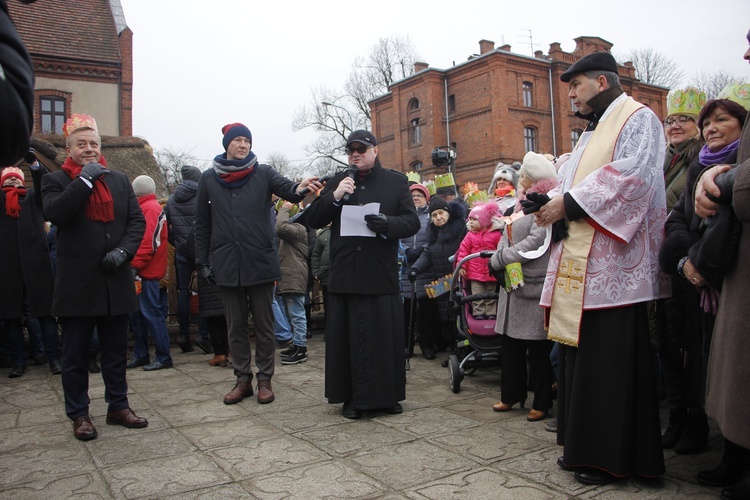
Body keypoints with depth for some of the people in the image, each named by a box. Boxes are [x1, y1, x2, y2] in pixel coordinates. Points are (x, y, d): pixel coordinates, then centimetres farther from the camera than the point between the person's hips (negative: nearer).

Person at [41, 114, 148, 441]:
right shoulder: (56, 181, 3)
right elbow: (54, 212, -17)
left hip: (115, 282, 3)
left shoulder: (120, 180, 12)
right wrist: (85, 179, -15)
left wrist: (123, 250, -9)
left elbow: (137, 220, 6)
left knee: (116, 350, 13)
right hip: (77, 285, -3)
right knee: (76, 355, 7)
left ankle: (118, 406, 26)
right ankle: (79, 414, 20)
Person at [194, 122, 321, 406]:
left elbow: (285, 187, -17)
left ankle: (265, 379, 17)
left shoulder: (263, 174, 2)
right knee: (235, 325, 10)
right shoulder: (209, 179, 6)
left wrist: (299, 188, -41)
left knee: (264, 324, 6)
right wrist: (202, 261, 4)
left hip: (260, 262, -1)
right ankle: (243, 379, 22)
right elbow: (202, 224, 8)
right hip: (226, 263, 2)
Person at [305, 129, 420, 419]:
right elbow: (313, 220, 8)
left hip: (382, 277, -2)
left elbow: (412, 222, 2)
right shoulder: (336, 183, 14)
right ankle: (352, 397, 17)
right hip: (344, 276, 2)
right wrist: (334, 197, -8)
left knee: (385, 337, 4)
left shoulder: (396, 182, 8)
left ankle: (388, 395, 20)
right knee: (347, 338, 5)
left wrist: (387, 223, -18)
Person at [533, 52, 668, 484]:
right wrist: (553, 203, 0)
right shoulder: (593, 132, 25)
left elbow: (633, 175, -19)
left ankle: (615, 456, 5)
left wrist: (569, 203, -16)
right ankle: (588, 446, 20)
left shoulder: (638, 119, -3)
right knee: (582, 355, 10)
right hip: (581, 263, 9)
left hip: (613, 264, -9)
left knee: (611, 358, -6)